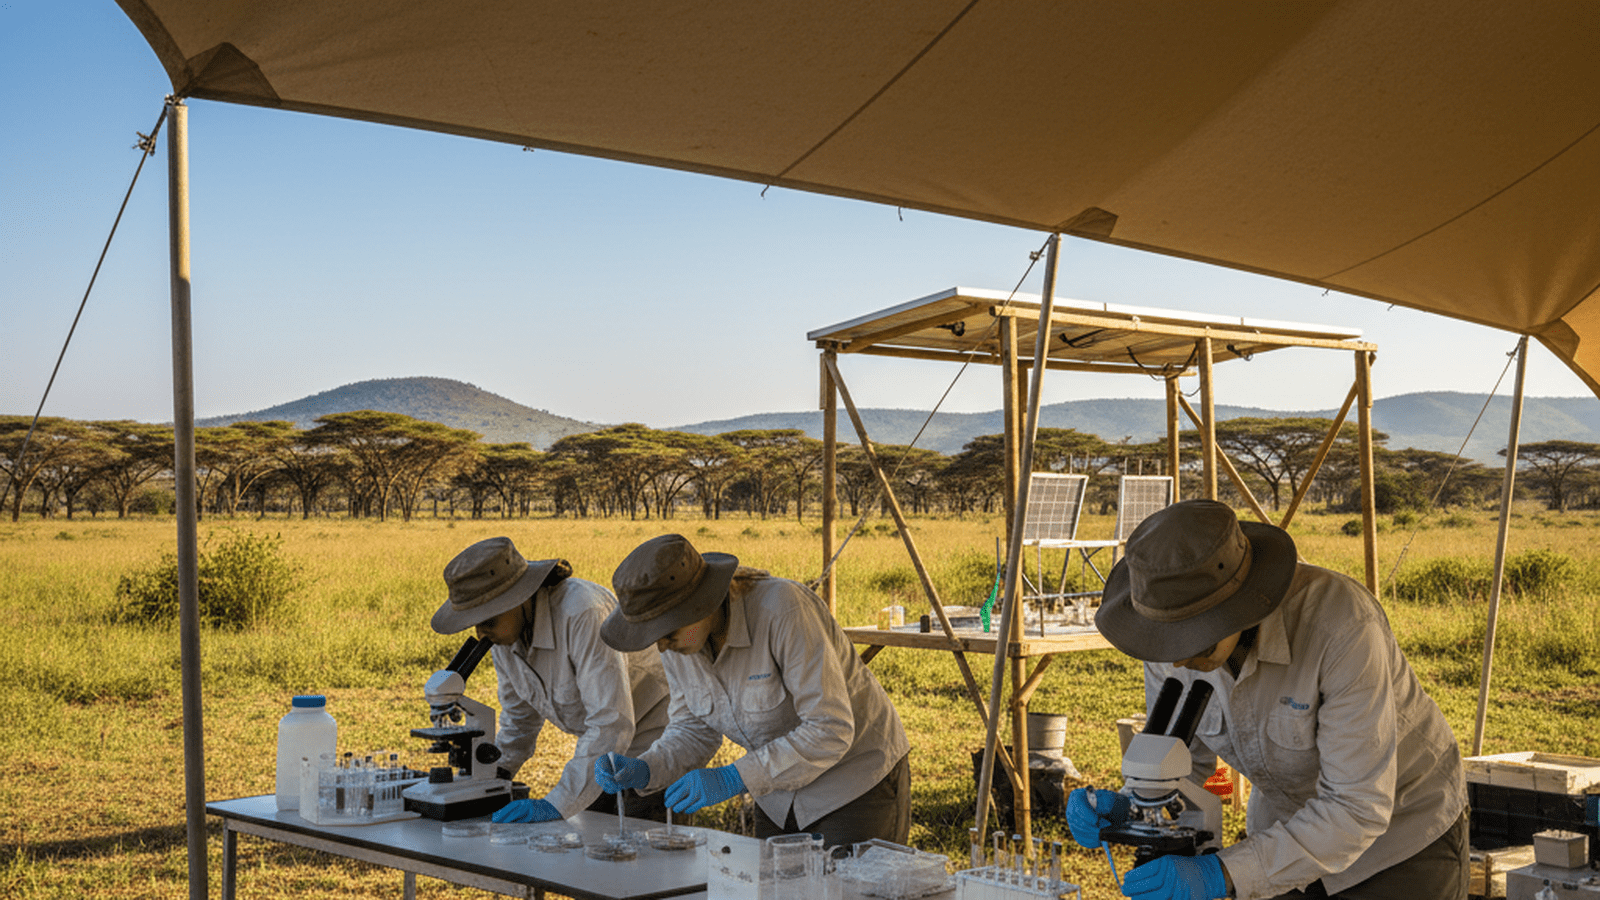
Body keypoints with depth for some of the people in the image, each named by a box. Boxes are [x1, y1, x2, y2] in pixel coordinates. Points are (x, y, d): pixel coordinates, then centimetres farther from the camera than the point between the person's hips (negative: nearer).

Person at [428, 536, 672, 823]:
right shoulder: (503, 627, -8)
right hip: (599, 745, 7)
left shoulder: (582, 613, -34)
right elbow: (519, 713, 10)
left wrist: (556, 805, -39)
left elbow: (612, 724, -37)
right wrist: (494, 771, -4)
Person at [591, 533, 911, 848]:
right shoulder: (679, 641, -11)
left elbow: (831, 730, -31)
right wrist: (643, 770, -17)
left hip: (859, 781, -6)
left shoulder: (782, 610, -32)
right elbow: (695, 729, 2)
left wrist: (733, 779, -33)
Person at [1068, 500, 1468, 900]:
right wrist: (1126, 809, -28)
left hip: (1405, 828, -4)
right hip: (1293, 821, 5)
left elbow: (1358, 809, -36)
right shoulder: (1178, 626, -22)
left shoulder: (1343, 625, -40)